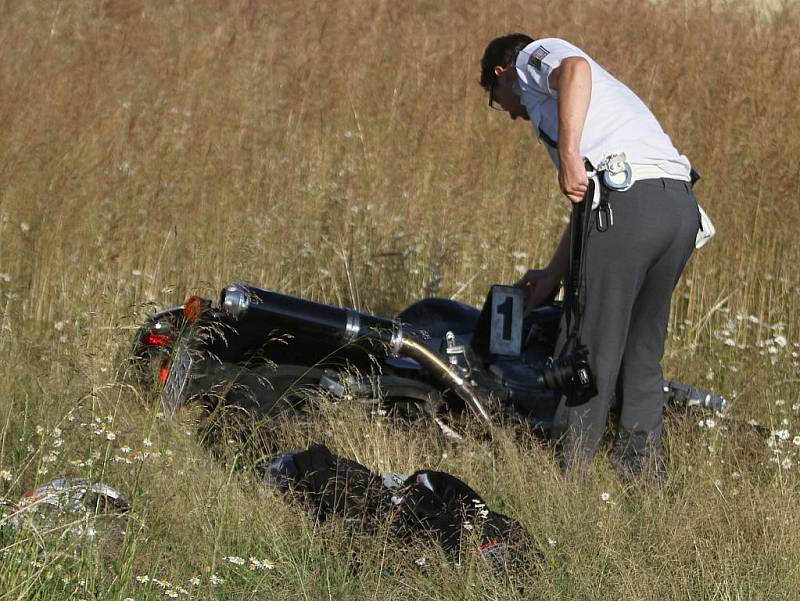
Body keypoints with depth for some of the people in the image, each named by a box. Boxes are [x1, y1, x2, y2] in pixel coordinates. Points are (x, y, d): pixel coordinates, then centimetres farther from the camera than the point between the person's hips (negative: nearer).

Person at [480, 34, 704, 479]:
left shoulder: (533, 58, 14)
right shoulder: (597, 93, 38)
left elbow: (575, 68, -13)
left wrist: (569, 156, -19)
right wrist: (553, 276, 45)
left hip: (629, 201, -8)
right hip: (683, 206, 8)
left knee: (591, 350, -2)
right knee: (642, 349, 18)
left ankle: (572, 474, 1)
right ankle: (643, 467, 19)